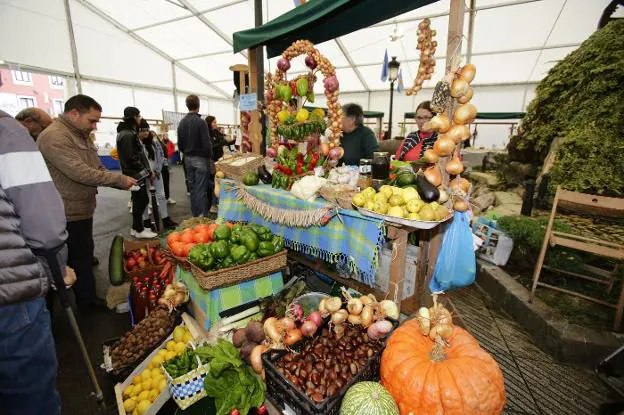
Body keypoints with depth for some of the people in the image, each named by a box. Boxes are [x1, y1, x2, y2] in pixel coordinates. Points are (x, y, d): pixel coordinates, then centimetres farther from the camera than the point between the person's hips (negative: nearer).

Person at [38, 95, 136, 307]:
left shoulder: (80, 135, 13)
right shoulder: (54, 137, -20)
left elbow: (96, 168, 15)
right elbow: (80, 172, -28)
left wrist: (121, 182, -1)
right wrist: (119, 179, -20)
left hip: (82, 210, 10)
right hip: (68, 214, -10)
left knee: (84, 257, 20)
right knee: (78, 261, 2)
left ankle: (87, 299, 36)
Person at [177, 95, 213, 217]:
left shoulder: (181, 123, 9)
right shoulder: (200, 122, -13)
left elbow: (180, 144, 12)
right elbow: (207, 143, -16)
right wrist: (209, 157, -4)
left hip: (188, 159, 7)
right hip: (200, 158, -7)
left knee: (192, 188, 12)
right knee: (201, 189, -4)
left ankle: (195, 215, 20)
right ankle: (202, 216, -1)